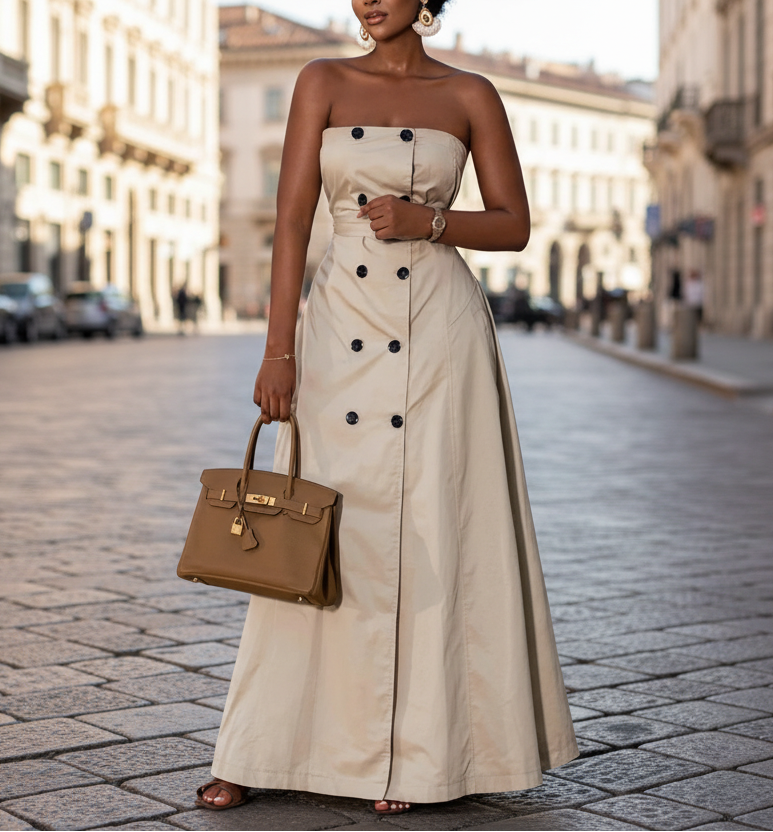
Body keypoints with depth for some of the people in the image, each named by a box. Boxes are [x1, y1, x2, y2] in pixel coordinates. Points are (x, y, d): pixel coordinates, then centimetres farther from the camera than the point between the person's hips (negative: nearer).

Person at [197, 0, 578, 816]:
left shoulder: (469, 96, 5)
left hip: (438, 329, -1)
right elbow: (292, 218, 0)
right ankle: (263, 750, 13)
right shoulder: (323, 82, 7)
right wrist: (278, 350, -8)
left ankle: (414, 755, 13)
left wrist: (426, 219, -12)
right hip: (343, 326, 1)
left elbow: (514, 226, 5)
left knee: (430, 534, 0)